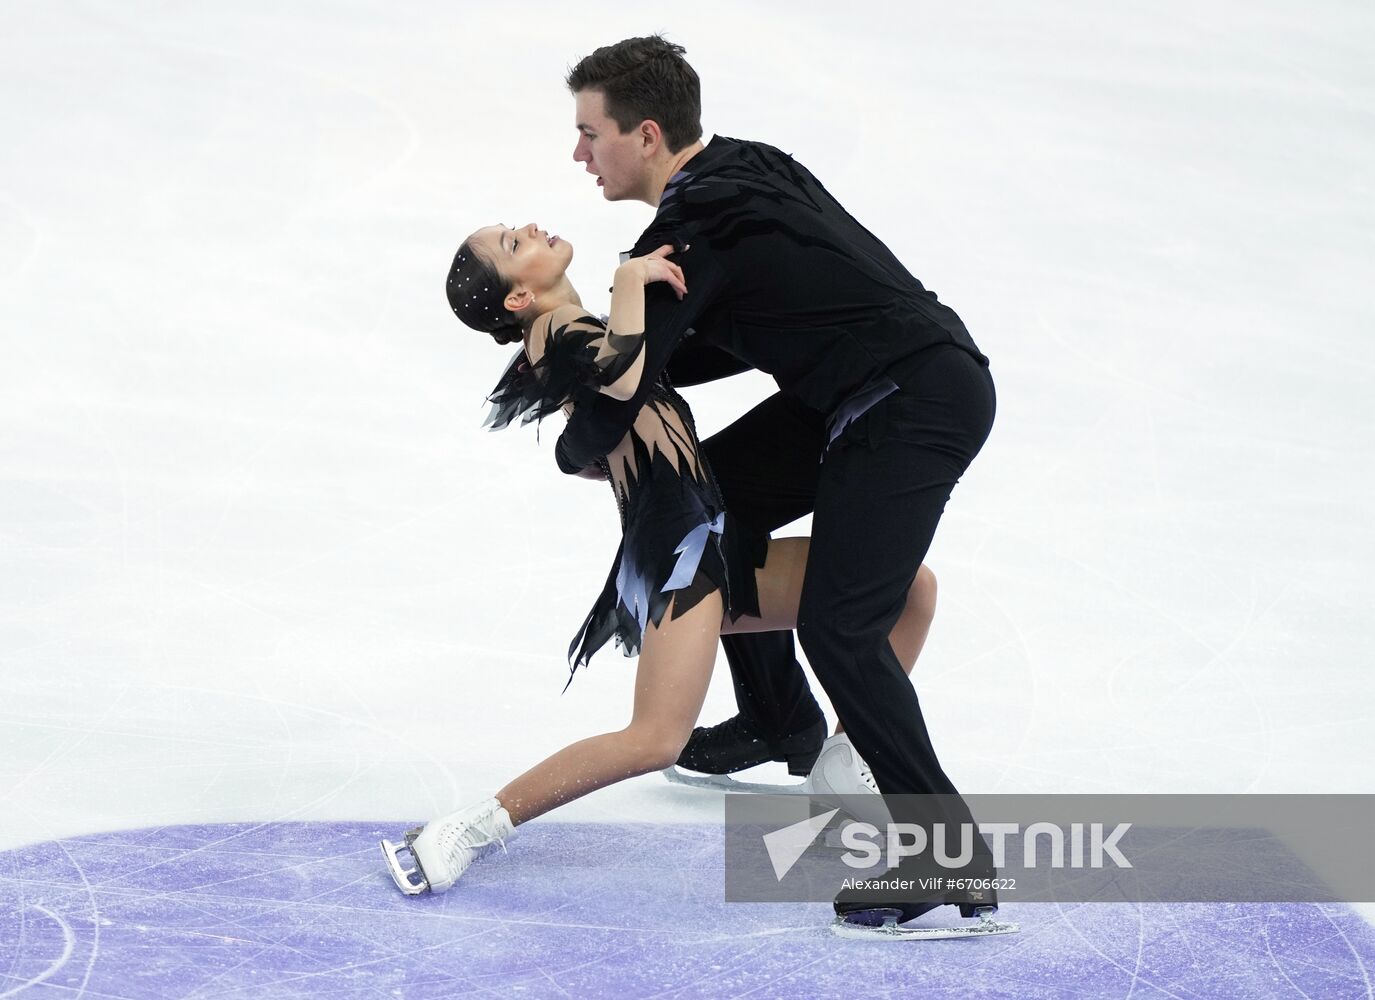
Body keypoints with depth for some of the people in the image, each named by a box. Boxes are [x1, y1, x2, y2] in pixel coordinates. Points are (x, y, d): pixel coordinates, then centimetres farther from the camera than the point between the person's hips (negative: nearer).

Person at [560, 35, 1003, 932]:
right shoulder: (737, 170, 11)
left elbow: (615, 404, -15)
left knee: (839, 627, -16)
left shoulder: (691, 236, -19)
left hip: (920, 404, -11)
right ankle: (783, 726, 34)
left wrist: (576, 450, 8)